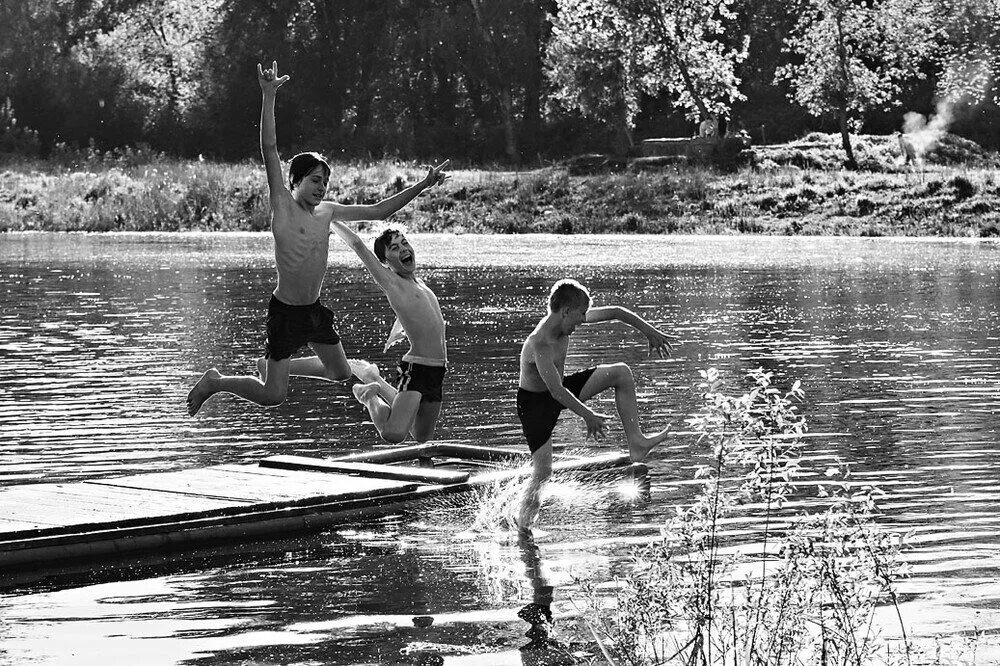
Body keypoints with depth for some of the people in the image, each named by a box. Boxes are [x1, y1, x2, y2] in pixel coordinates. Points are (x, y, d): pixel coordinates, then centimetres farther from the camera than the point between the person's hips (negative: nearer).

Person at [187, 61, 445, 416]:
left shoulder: (327, 211, 6)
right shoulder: (282, 204, -12)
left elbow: (377, 210, 14)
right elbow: (269, 149, -21)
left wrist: (420, 186, 10)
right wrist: (268, 97, -29)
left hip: (315, 309, 7)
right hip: (285, 310, -7)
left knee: (340, 373, 20)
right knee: (272, 397, -7)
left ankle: (272, 367, 37)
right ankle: (215, 382, 18)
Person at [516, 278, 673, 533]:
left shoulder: (567, 322, -10)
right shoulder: (539, 344, -34)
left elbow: (615, 312, 1)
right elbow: (557, 392, -35)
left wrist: (650, 332, 4)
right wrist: (588, 416, -29)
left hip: (559, 391, 8)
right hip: (534, 402, -8)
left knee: (621, 373, 0)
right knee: (543, 472, -16)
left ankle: (636, 443, 2)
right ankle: (522, 526, 2)